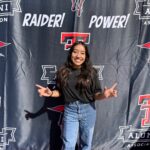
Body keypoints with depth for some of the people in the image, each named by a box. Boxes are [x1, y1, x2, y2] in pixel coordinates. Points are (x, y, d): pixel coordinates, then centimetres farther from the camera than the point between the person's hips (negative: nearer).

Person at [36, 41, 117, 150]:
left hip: (88, 111, 0)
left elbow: (96, 95, -5)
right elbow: (60, 92, 6)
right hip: (70, 111, 0)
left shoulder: (91, 72, -7)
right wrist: (50, 93, -13)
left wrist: (104, 94, -26)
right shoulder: (63, 71, -4)